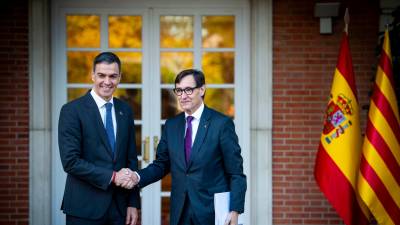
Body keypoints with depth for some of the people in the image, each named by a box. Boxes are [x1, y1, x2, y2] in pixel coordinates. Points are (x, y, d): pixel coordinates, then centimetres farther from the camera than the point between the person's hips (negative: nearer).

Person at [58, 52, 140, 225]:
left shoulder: (125, 111, 10)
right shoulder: (72, 111, -7)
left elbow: (131, 159, 12)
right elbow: (70, 161, -14)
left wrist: (133, 204, 6)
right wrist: (112, 177, -16)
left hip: (119, 207, 5)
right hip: (85, 209, -4)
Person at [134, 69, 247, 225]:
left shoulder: (222, 123, -5)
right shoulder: (171, 125, 10)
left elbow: (236, 173, -6)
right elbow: (161, 165, 12)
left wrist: (235, 211, -14)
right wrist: (138, 177, -6)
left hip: (213, 212, -4)